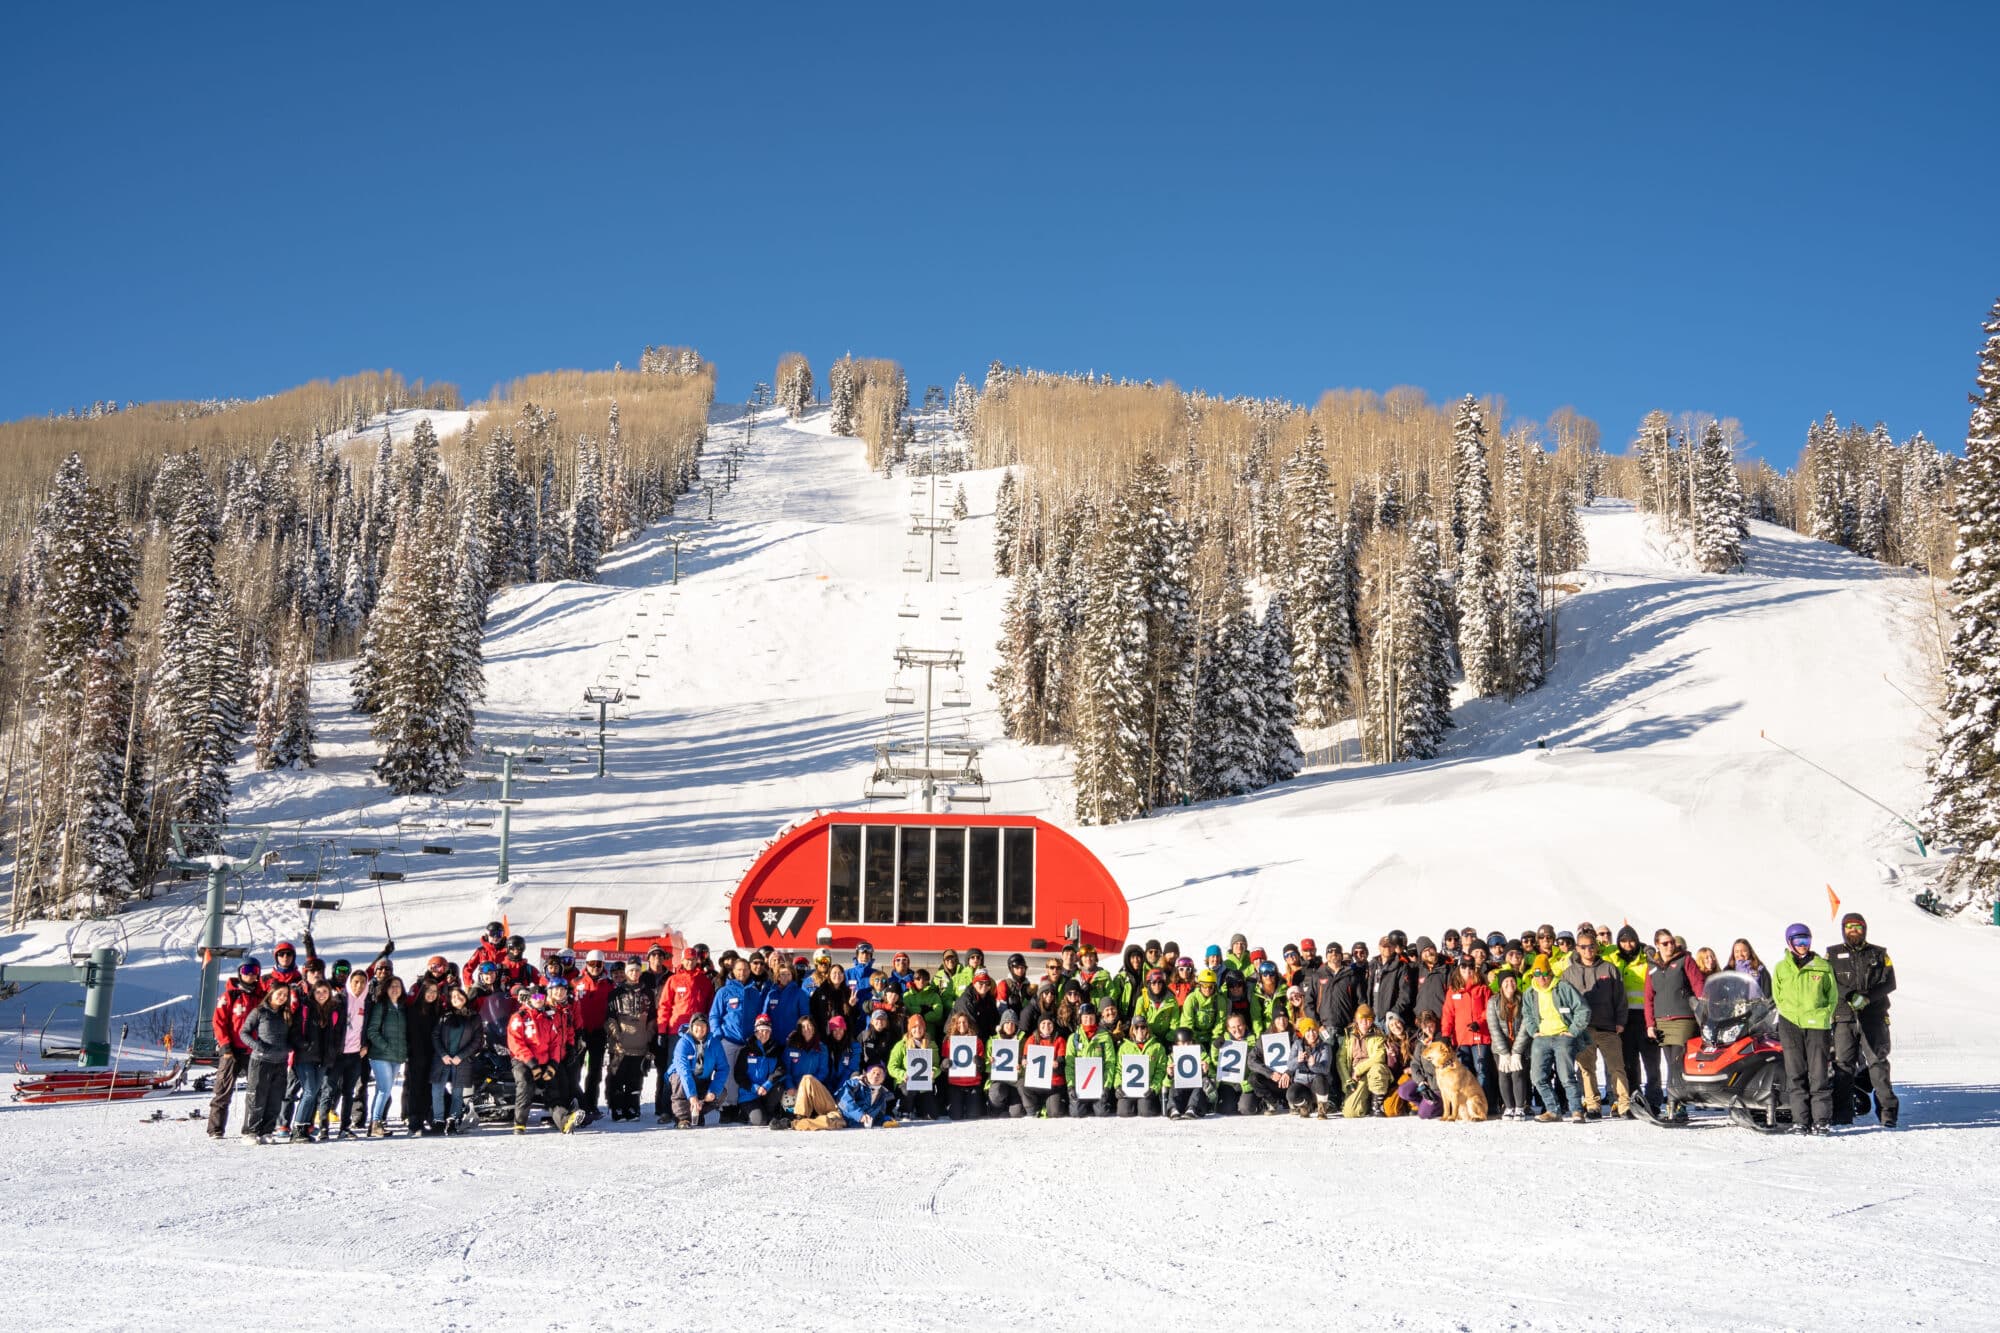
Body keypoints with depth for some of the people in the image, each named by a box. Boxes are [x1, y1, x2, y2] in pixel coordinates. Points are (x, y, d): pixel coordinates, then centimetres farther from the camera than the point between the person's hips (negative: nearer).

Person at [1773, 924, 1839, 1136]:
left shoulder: (1823, 967, 8)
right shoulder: (1781, 968, 9)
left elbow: (1833, 996, 12)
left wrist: (1824, 1016, -1)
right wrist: (1792, 1014, 1)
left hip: (1818, 1025, -1)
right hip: (1790, 1025, 1)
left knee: (1819, 1074, -4)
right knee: (1796, 1074, 0)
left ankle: (1821, 1120, 0)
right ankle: (1801, 1120, 3)